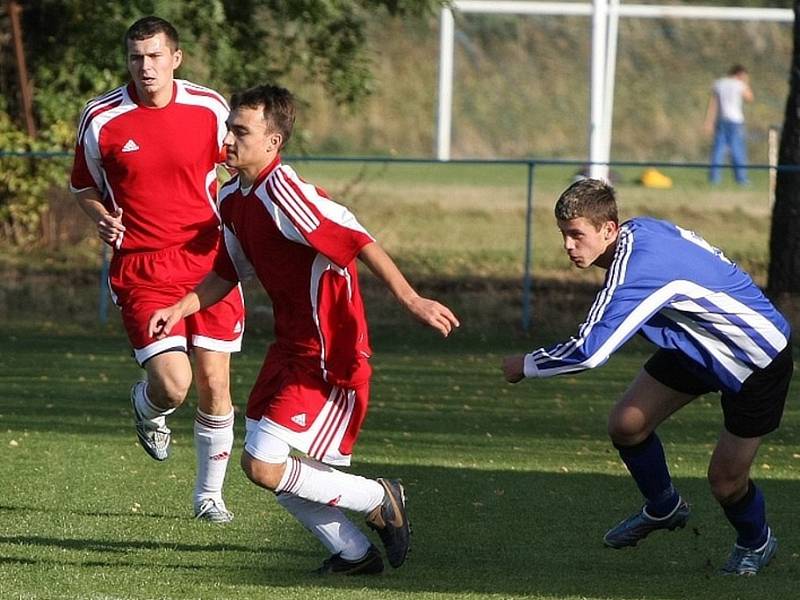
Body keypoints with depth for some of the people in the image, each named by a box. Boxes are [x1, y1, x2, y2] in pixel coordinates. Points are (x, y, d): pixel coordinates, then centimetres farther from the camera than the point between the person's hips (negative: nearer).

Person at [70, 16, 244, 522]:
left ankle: (210, 494, 21)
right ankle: (147, 410, 24)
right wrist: (103, 219, -10)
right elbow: (84, 187, 10)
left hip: (208, 261, 2)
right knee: (172, 385, -15)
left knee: (214, 385, 1)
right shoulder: (101, 119, -5)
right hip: (141, 269, -2)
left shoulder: (210, 109, -1)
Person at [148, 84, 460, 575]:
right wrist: (180, 309, 7)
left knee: (263, 466, -13)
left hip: (327, 354, -10)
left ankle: (379, 500, 6)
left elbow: (358, 241, -28)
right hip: (291, 346, 10)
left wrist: (411, 299, -35)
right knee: (271, 467, 13)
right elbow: (228, 274, 21)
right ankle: (355, 554, 27)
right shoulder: (233, 199, 7)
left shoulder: (282, 193, -22)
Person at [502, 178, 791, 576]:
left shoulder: (636, 273, -37)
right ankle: (663, 508, 27)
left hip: (758, 357, -9)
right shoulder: (640, 229, -10)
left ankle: (756, 543, 30)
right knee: (626, 424, 1)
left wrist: (525, 366, -22)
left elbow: (588, 352, -38)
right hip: (697, 344, 9)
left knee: (725, 482, -2)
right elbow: (703, 254, 8)